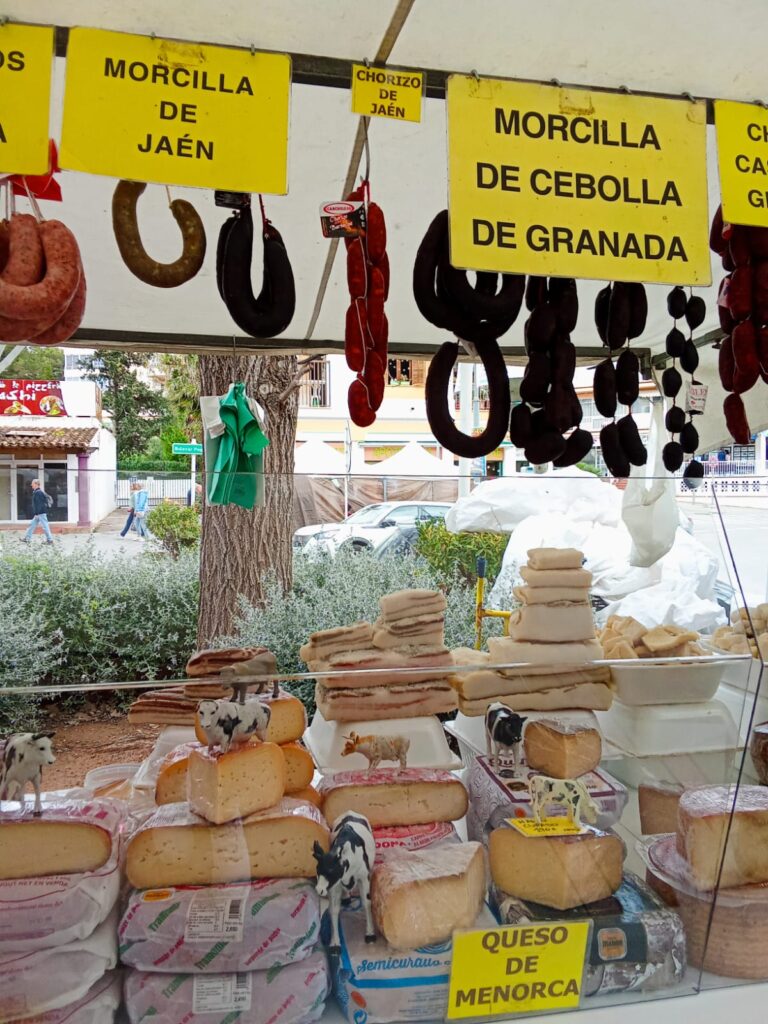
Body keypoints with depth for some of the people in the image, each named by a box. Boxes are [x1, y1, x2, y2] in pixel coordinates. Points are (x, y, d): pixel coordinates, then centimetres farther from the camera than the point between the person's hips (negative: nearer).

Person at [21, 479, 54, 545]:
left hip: (41, 513, -11)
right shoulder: (39, 492, 15)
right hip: (39, 513, 11)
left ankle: (50, 540, 0)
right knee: (32, 525, 14)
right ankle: (27, 539, 19)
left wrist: (36, 513, -20)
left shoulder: (38, 493, -17)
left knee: (45, 526, -5)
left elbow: (38, 504, -21)